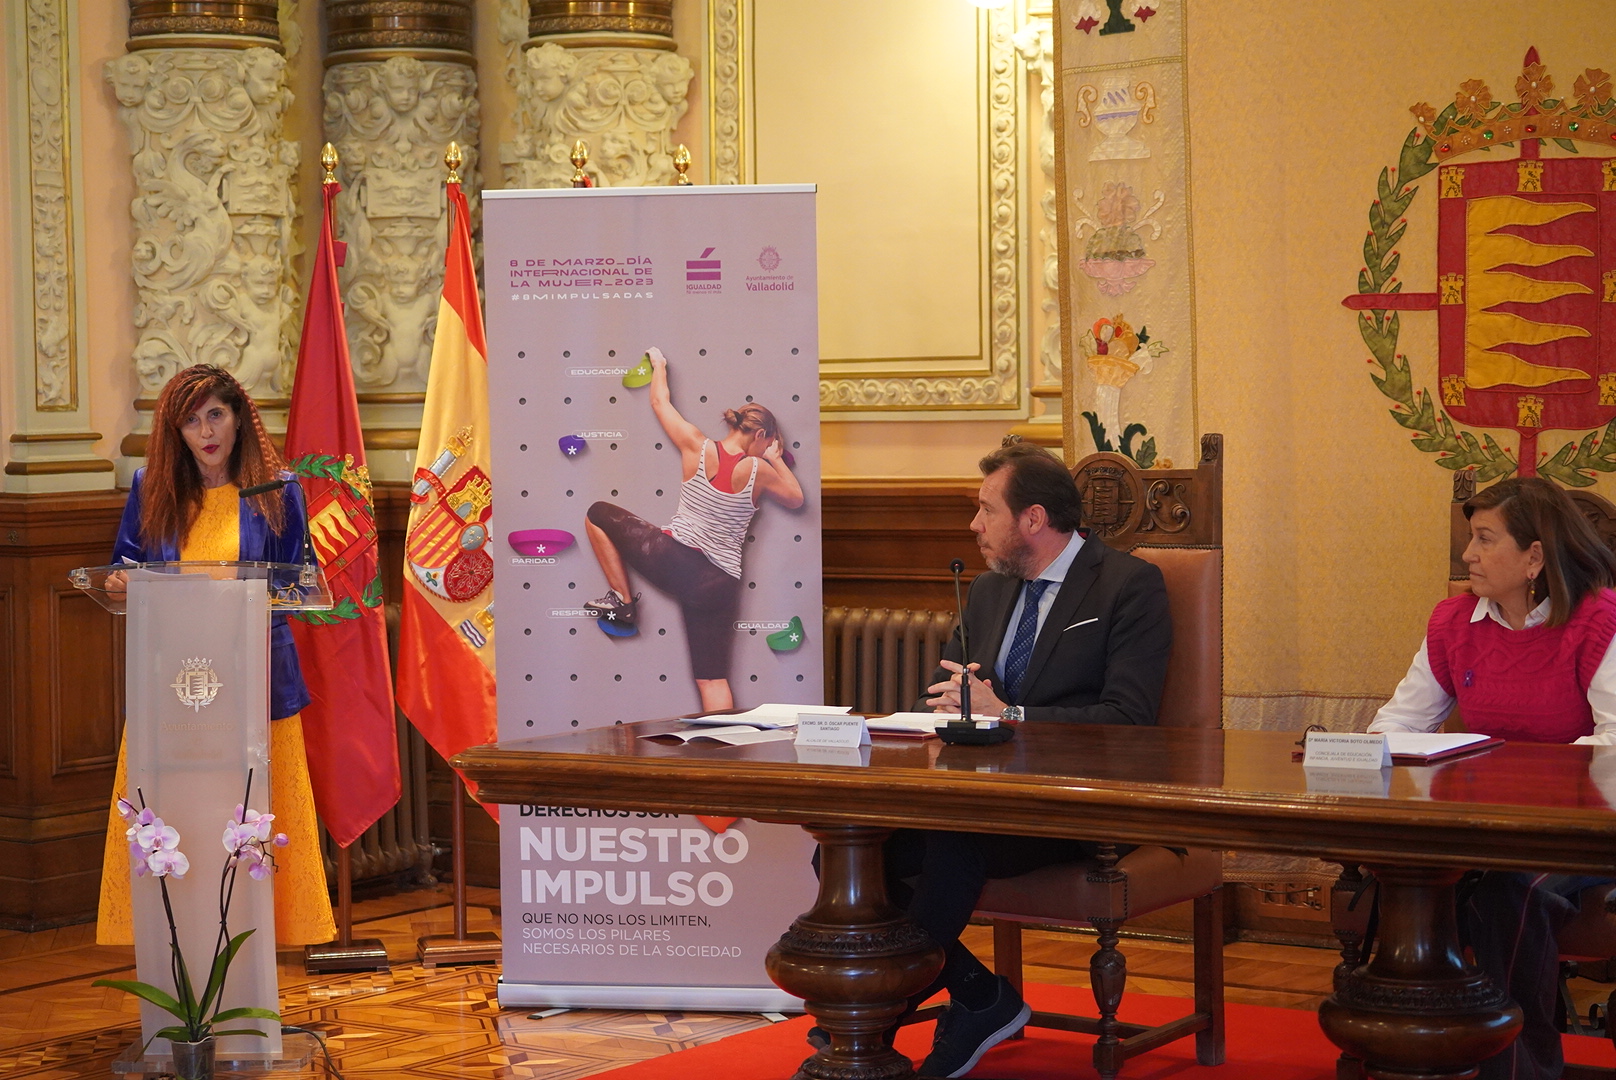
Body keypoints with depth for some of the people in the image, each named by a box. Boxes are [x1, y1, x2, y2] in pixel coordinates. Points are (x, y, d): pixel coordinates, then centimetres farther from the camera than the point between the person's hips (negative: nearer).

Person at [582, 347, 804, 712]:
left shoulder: (698, 448, -1)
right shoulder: (759, 470, -2)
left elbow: (660, 402, 13)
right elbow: (795, 498, 17)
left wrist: (658, 364, 31)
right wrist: (776, 460, 28)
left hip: (673, 560, -1)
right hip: (720, 584, 1)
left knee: (599, 514, 19)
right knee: (712, 677, 8)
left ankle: (622, 601, 18)